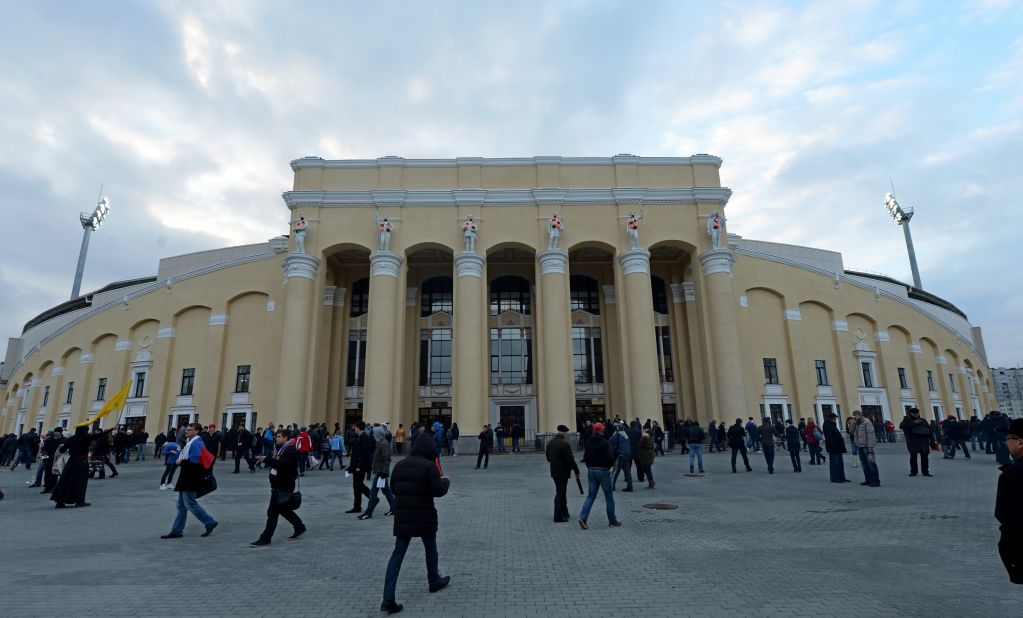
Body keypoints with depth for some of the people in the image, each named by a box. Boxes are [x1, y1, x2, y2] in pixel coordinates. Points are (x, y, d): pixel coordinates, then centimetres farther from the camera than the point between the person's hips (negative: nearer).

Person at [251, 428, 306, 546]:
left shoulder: (291, 450, -16)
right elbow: (276, 463, 17)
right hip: (278, 485, 10)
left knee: (273, 512, -6)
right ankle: (300, 527, 32)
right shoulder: (281, 449, 16)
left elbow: (283, 464, -30)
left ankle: (265, 539, 3)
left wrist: (267, 460, -32)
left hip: (284, 486, -10)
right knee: (284, 509, 19)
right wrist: (266, 460, 2)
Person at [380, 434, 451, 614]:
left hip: (402, 516, 4)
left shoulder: (400, 465, 4)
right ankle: (434, 582, 38)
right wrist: (446, 481, 2)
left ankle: (388, 598, -3)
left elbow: (393, 488, 13)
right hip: (424, 516, -4)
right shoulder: (429, 466, -15)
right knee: (430, 549, 19)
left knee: (398, 554, 5)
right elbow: (438, 490, -17)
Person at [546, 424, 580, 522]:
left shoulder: (550, 442, 6)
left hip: (554, 472, 8)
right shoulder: (564, 444, -21)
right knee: (560, 494, 0)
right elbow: (570, 460, -21)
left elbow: (548, 458, 15)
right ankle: (558, 517, 6)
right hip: (563, 473, -8)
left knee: (562, 492, 21)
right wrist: (576, 470, -9)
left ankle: (564, 513, 32)